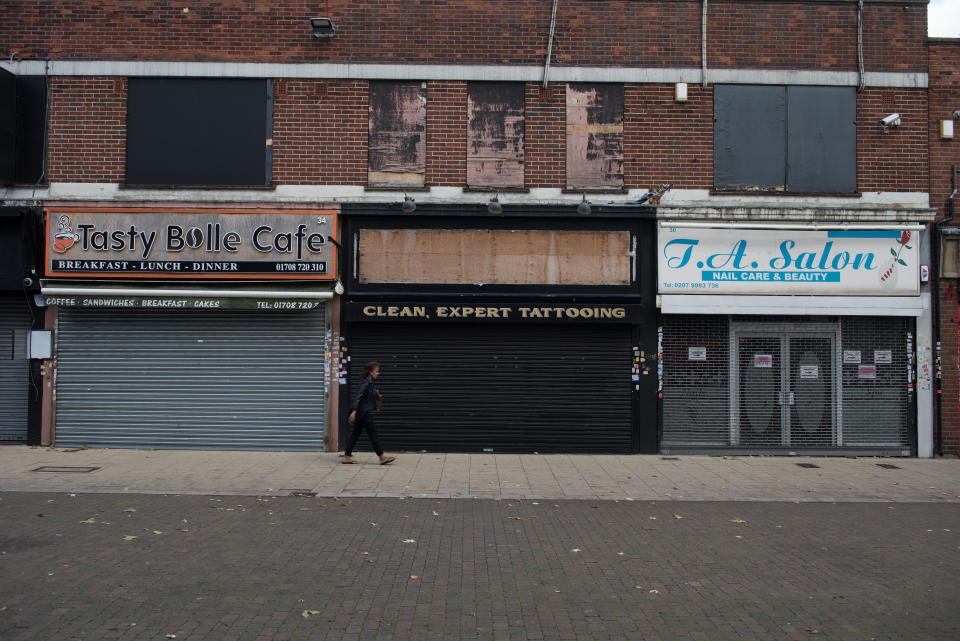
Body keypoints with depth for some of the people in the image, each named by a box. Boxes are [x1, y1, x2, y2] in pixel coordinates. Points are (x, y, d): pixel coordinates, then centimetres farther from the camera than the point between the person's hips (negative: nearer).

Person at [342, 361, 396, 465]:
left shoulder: (371, 383, 13)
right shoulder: (366, 383, -16)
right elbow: (358, 397, -25)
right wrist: (354, 411, -32)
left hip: (361, 413, 9)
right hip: (365, 413, -9)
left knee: (355, 434, 9)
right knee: (373, 435, -3)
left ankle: (347, 457, 12)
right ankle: (382, 457, 4)